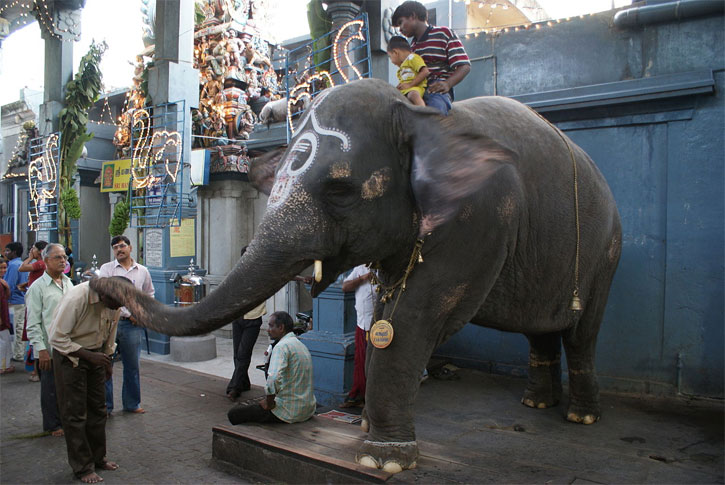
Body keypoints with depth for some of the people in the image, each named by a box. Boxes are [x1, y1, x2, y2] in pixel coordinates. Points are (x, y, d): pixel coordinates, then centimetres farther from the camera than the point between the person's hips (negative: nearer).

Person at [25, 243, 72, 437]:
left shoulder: (68, 283, 10)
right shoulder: (38, 287, -8)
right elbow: (33, 323, -10)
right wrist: (41, 349, -14)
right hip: (49, 349, -5)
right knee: (51, 388, 7)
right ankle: (52, 425, 22)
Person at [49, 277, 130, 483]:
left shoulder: (115, 301, -10)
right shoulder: (76, 298, -30)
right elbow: (56, 338, -24)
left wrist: (107, 360, 12)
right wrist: (88, 355, -26)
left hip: (95, 353, 6)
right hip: (69, 355, -6)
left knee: (98, 408, 12)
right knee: (74, 413, -1)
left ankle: (98, 458, 26)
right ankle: (83, 467, 11)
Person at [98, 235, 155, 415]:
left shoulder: (142, 271, 10)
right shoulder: (106, 269, 1)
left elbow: (149, 295, 20)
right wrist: (126, 312, -18)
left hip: (132, 325, 2)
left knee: (132, 366, 10)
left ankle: (132, 404, 24)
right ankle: (105, 406, 15)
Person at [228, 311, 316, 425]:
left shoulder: (282, 346, -18)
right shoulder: (301, 345, 13)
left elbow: (274, 379, -33)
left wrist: (269, 403, -16)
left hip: (289, 411, -9)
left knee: (234, 414, -1)